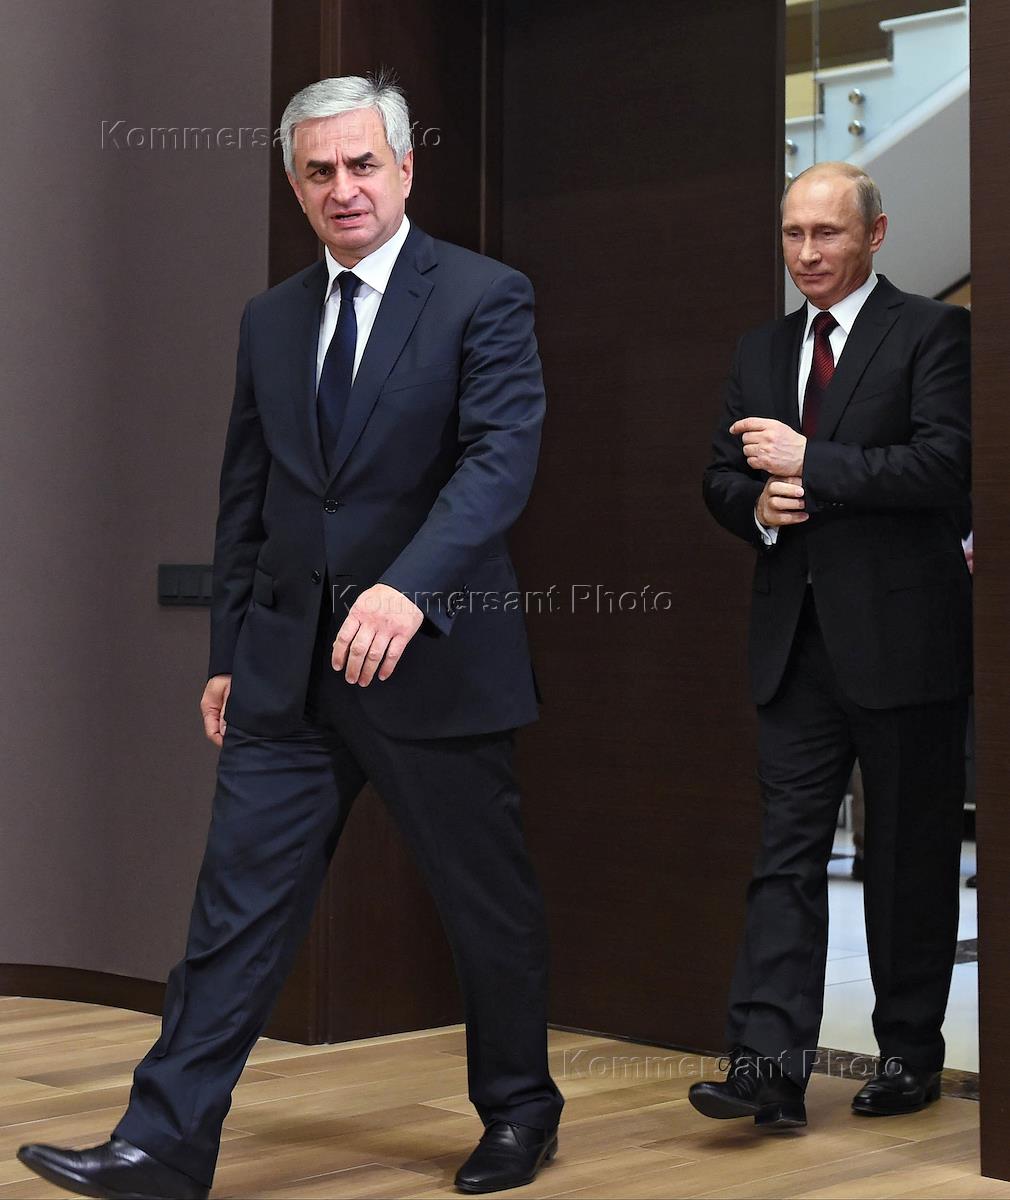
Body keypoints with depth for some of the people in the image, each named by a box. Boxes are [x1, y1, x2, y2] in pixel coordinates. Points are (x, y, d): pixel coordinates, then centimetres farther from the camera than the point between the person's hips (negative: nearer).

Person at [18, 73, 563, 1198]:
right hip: (287, 672, 4)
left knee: (489, 906, 10)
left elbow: (501, 456, -19)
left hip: (432, 660, -4)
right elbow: (245, 500, 16)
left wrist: (409, 586, -34)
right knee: (238, 904, 0)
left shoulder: (484, 297, -6)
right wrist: (226, 653, 14)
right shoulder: (271, 319, 12)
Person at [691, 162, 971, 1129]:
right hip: (797, 641, 5)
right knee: (787, 851, -2)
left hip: (902, 640, -5)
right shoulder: (760, 352, 16)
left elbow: (945, 465, -15)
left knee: (909, 859, 6)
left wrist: (809, 461, -15)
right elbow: (721, 477, 17)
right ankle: (769, 1068, -5)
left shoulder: (930, 333, -3)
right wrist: (758, 504, -5)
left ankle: (910, 1055, 19)